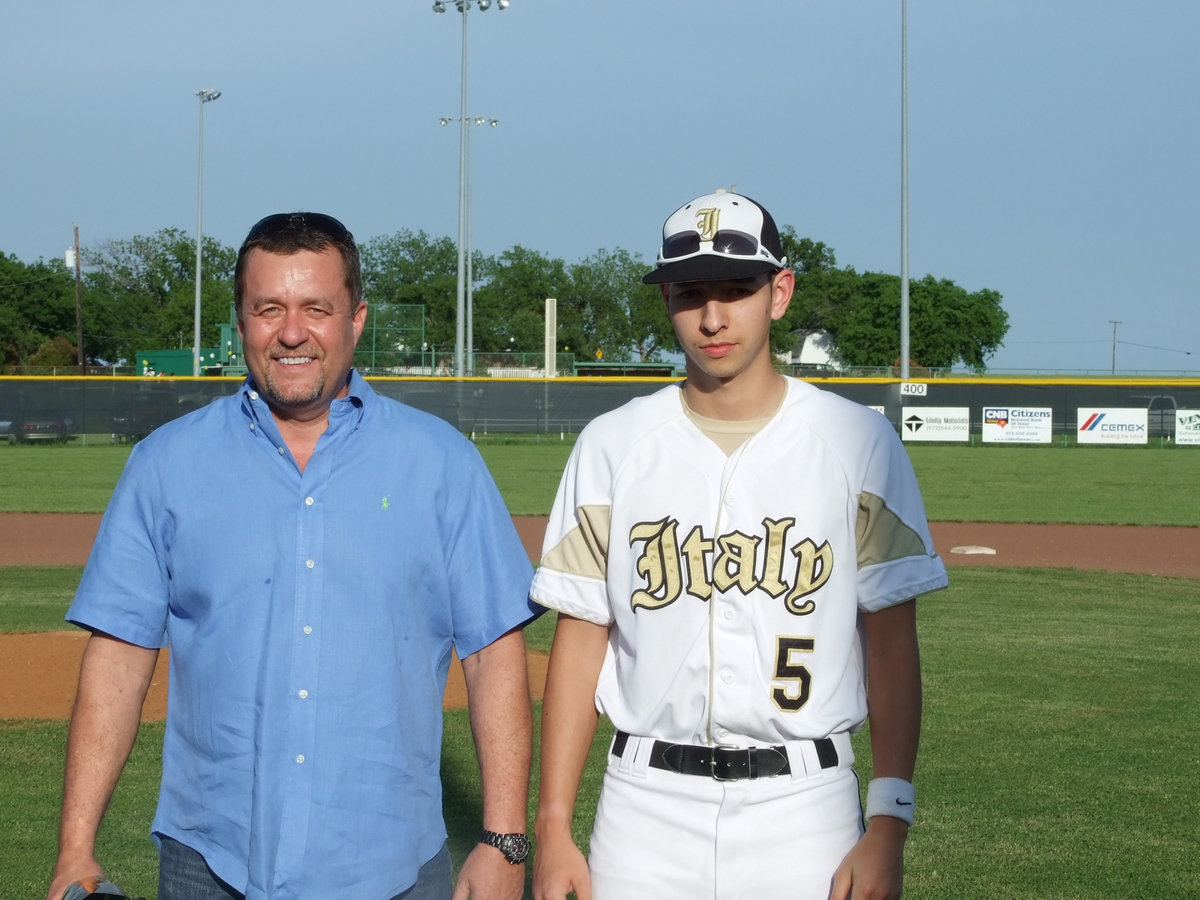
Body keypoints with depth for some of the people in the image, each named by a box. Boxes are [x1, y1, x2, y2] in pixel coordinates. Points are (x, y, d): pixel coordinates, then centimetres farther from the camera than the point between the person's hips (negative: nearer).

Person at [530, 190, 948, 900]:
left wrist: (889, 824, -8)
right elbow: (582, 636, 5)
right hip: (647, 803, 1)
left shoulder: (860, 442, 0)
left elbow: (892, 641, 0)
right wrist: (553, 826, -1)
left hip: (803, 802, -1)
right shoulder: (611, 446, 5)